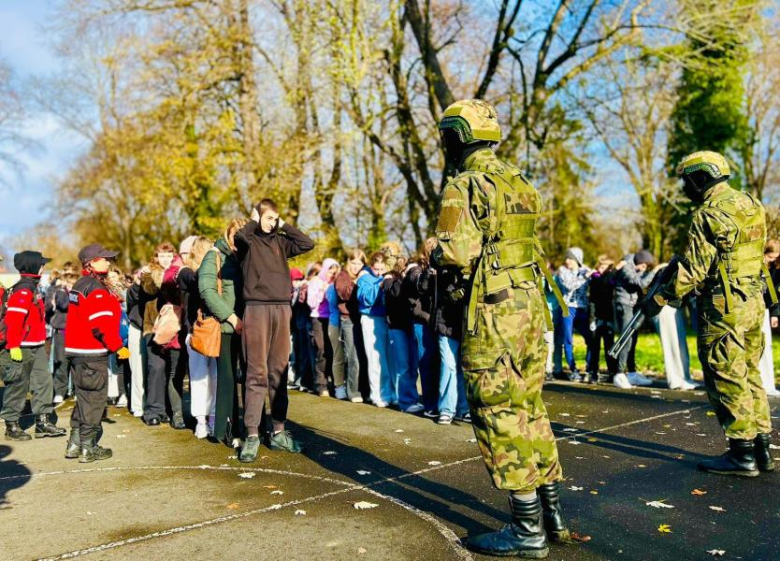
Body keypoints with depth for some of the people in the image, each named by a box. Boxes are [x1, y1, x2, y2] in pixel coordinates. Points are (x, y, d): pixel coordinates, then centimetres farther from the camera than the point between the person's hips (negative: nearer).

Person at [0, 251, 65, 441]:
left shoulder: (32, 288, 15)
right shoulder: (23, 290, -16)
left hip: (37, 347, 10)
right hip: (21, 349, -10)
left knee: (44, 382, 9)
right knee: (18, 387, 1)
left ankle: (43, 422, 15)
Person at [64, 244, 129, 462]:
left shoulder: (80, 285, 16)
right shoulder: (96, 289, -16)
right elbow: (102, 324, -23)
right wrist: (118, 347, -16)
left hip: (77, 350, 10)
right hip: (93, 353, -10)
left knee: (84, 398, 17)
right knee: (94, 399, -1)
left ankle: (74, 444, 23)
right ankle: (89, 448, 4)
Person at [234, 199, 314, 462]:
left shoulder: (280, 241, 16)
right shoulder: (248, 239, 4)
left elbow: (308, 244, 5)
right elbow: (239, 237, -19)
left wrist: (285, 225, 8)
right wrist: (253, 222, -2)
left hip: (282, 309, 4)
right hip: (256, 309, -4)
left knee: (279, 372, 8)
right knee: (257, 373, -5)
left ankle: (278, 431, 15)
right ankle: (252, 434, -1)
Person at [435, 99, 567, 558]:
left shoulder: (465, 186, -10)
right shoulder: (521, 183, 16)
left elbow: (458, 254, -20)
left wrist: (434, 251, 0)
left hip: (494, 314, -9)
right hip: (532, 305, 9)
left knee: (500, 416, 0)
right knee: (531, 409, 17)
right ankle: (551, 512, 27)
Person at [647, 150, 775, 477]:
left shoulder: (709, 214, -15)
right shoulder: (751, 205, 12)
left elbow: (693, 269, -17)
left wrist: (662, 298, -7)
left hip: (724, 307, -9)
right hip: (754, 302, 9)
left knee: (726, 379, -1)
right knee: (749, 375, 16)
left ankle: (742, 454, 4)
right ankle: (761, 447, 21)